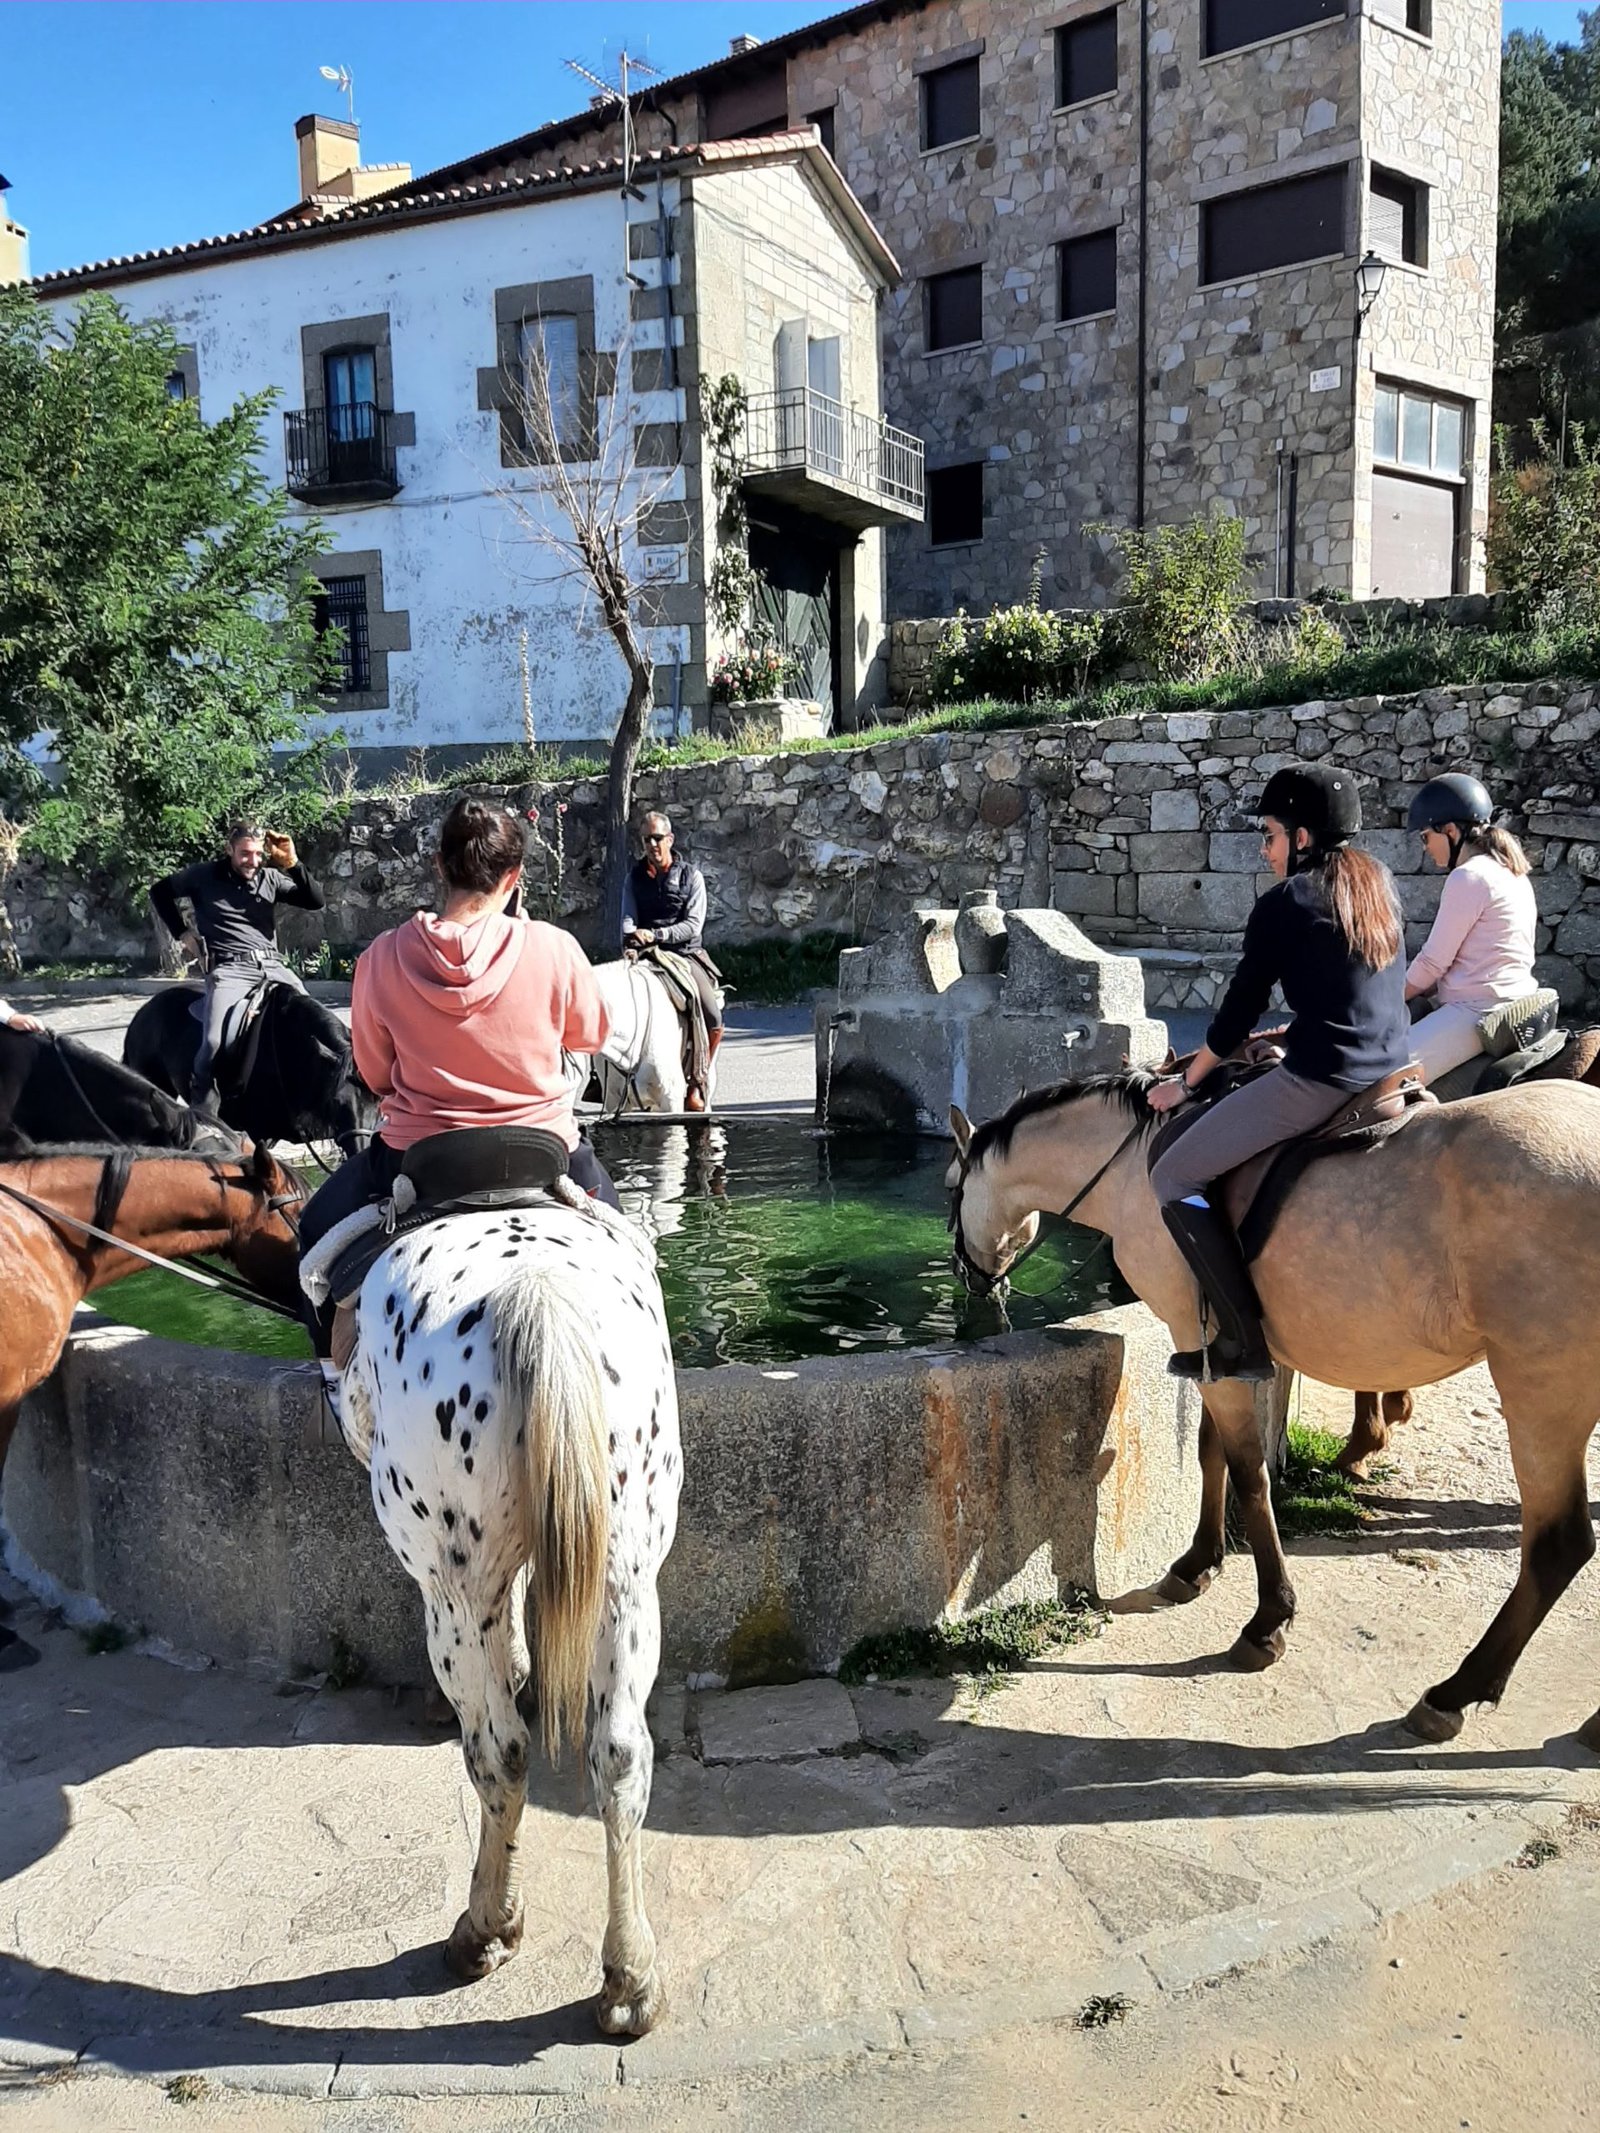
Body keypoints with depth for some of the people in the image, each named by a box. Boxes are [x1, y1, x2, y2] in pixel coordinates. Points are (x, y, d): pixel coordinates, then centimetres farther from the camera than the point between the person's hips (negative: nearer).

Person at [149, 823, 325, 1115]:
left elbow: (315, 902, 3)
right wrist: (181, 934, 10)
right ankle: (198, 1109, -3)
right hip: (230, 968, -4)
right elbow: (159, 891, 18)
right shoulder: (206, 875, 5)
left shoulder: (270, 878, 10)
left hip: (272, 965, 4)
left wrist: (293, 864, -8)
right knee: (214, 1041, -25)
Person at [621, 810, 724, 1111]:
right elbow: (628, 918, 4)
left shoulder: (691, 876, 3)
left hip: (685, 954, -2)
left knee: (713, 1018, -22)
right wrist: (631, 942, -19)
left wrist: (656, 934, -20)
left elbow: (694, 925, -6)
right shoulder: (635, 876, 11)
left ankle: (697, 1083, -4)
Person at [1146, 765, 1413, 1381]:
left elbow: (1241, 1009, -3)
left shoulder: (1283, 904, -7)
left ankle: (1244, 1341, -6)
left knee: (1175, 1177, -2)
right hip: (1393, 1073, 9)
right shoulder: (1380, 887, 14)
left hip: (1320, 1081, -9)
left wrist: (1185, 1082, 9)